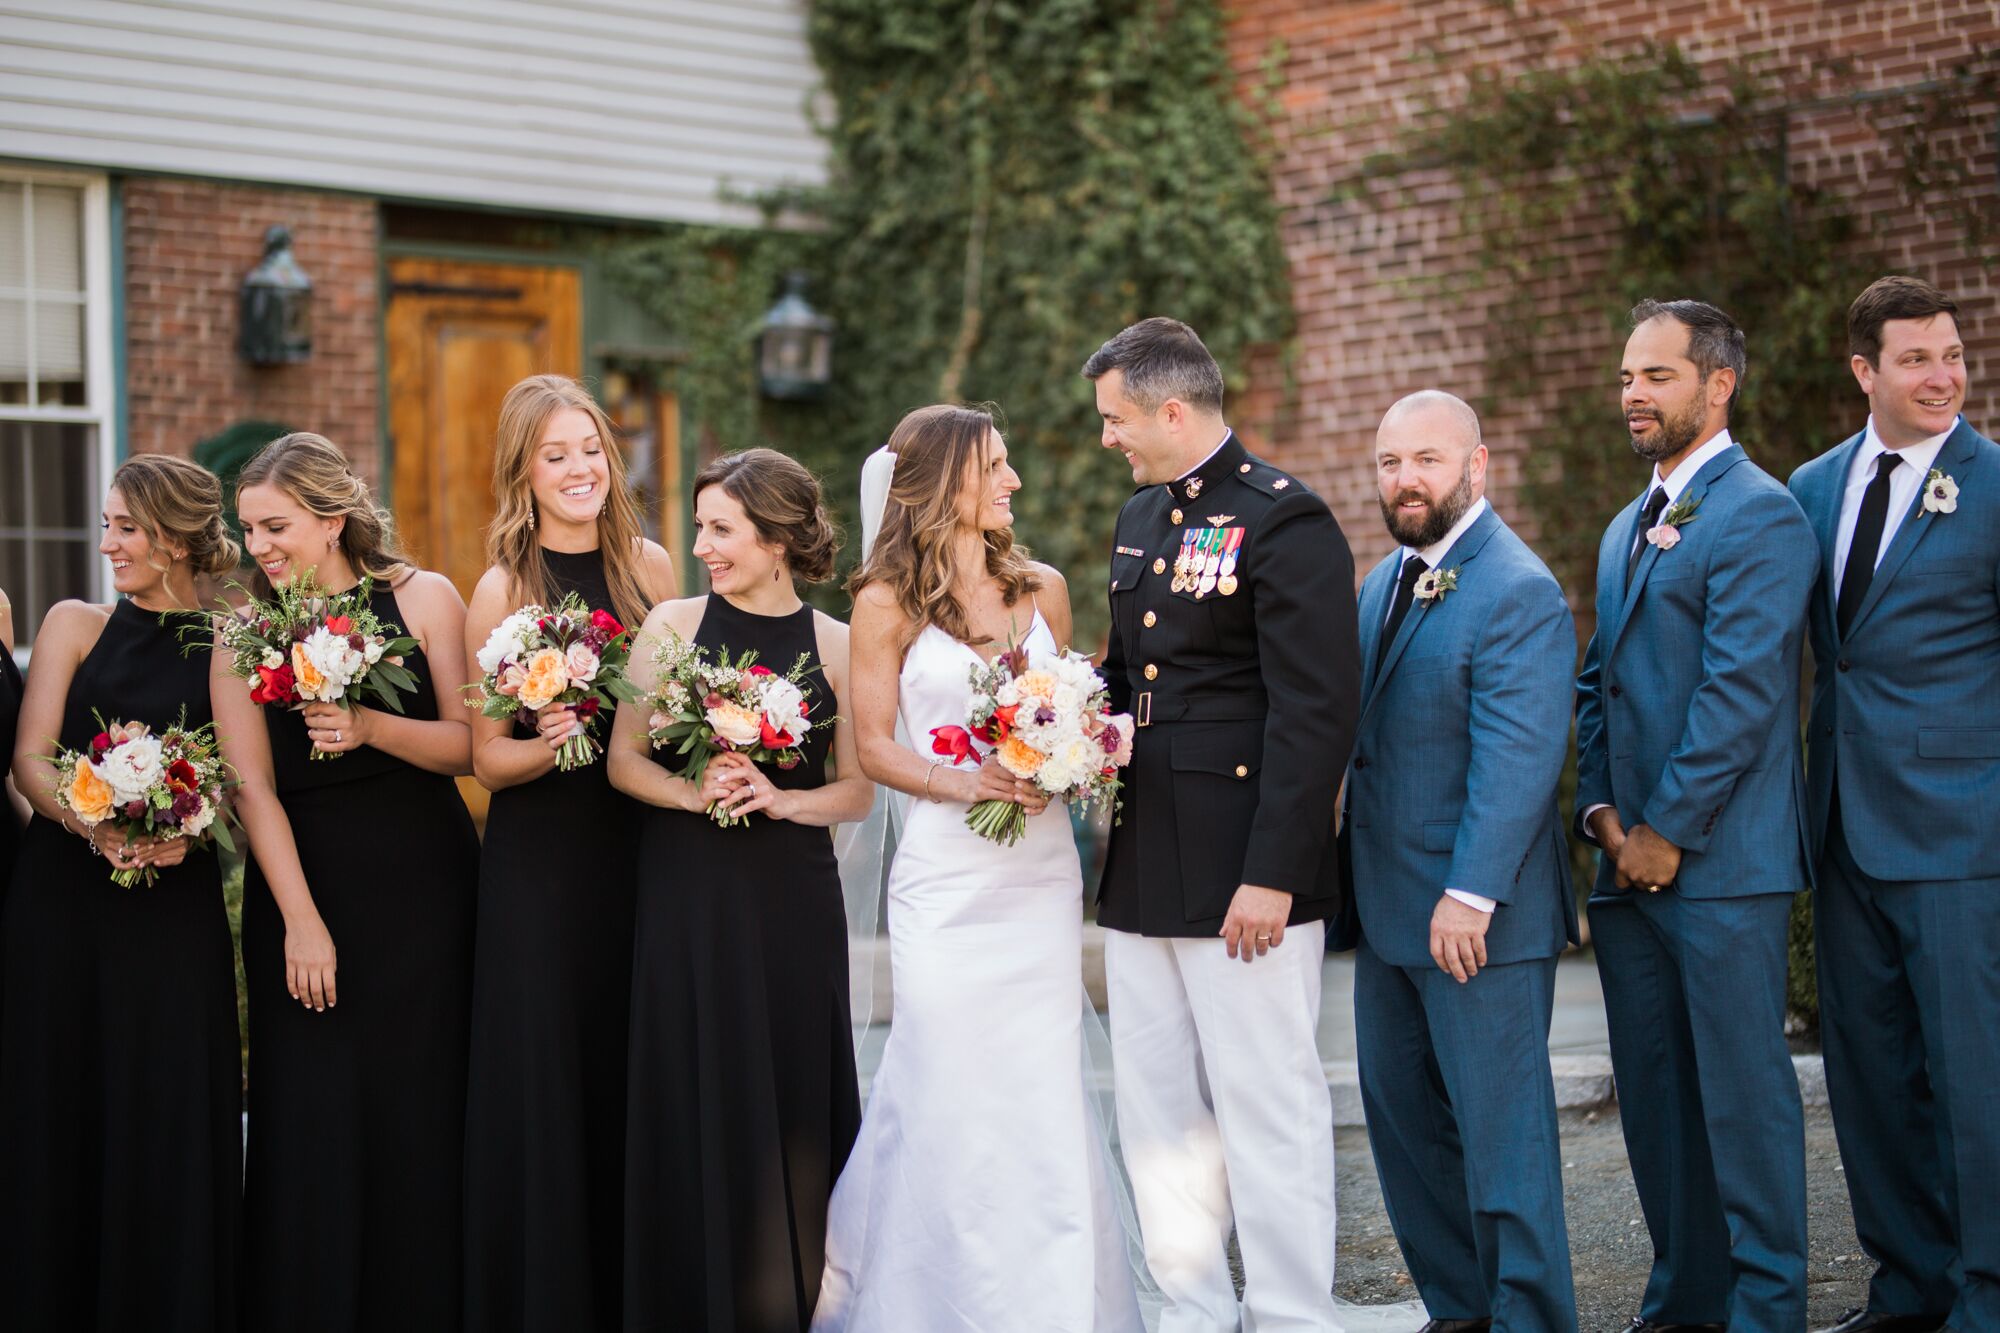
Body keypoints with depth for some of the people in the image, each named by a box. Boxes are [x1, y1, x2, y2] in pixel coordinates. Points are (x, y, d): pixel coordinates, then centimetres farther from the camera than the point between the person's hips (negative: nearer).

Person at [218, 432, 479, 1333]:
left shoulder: (422, 598, 0)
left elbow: (468, 746, -2)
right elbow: (253, 788, -6)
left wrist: (373, 727, -19)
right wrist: (300, 919, -13)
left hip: (423, 879, 0)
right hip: (304, 880, 0)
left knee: (421, 1107, 4)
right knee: (311, 1120, 0)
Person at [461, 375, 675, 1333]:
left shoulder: (648, 567, 5)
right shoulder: (502, 590, -4)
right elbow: (485, 756, -3)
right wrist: (548, 748, -22)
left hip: (636, 847, 3)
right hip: (537, 863, -3)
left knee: (635, 1075, 6)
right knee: (543, 1080, -1)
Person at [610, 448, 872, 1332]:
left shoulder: (835, 646, 1)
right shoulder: (673, 626, 1)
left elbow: (857, 790, 4)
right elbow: (624, 760, 2)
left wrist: (779, 799, -13)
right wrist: (694, 793, -15)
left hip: (794, 902, 0)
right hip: (689, 901, 0)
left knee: (793, 1103, 4)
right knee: (696, 1104, 2)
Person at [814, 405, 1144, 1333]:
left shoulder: (1043, 589, 11)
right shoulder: (887, 604, 0)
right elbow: (874, 745, 0)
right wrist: (963, 784, -15)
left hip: (1041, 873, 3)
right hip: (946, 880, -3)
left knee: (1045, 1092, 3)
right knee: (949, 1093, -3)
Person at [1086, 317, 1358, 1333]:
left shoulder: (1284, 520, -12)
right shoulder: (1141, 517, 15)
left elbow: (1317, 712, -17)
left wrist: (1271, 875, -21)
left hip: (1244, 878, -9)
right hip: (1143, 874, 9)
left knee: (1268, 1113, -1)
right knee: (1158, 1116, 13)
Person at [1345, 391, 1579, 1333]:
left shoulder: (1518, 594, -15)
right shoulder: (1383, 581, 13)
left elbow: (1516, 760, -21)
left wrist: (1469, 896, -25)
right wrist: (1356, 879, 12)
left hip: (1477, 917, -9)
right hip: (1387, 909, 9)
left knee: (1501, 1126, -1)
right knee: (1399, 1111, 15)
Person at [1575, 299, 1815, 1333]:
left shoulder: (1758, 516, -9)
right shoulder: (1629, 529, 19)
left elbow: (1741, 692, -16)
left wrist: (1669, 830, -15)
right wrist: (1600, 806, 5)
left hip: (1720, 860, -8)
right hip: (1630, 860, 8)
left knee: (1742, 1084, -3)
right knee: (1654, 1088, 11)